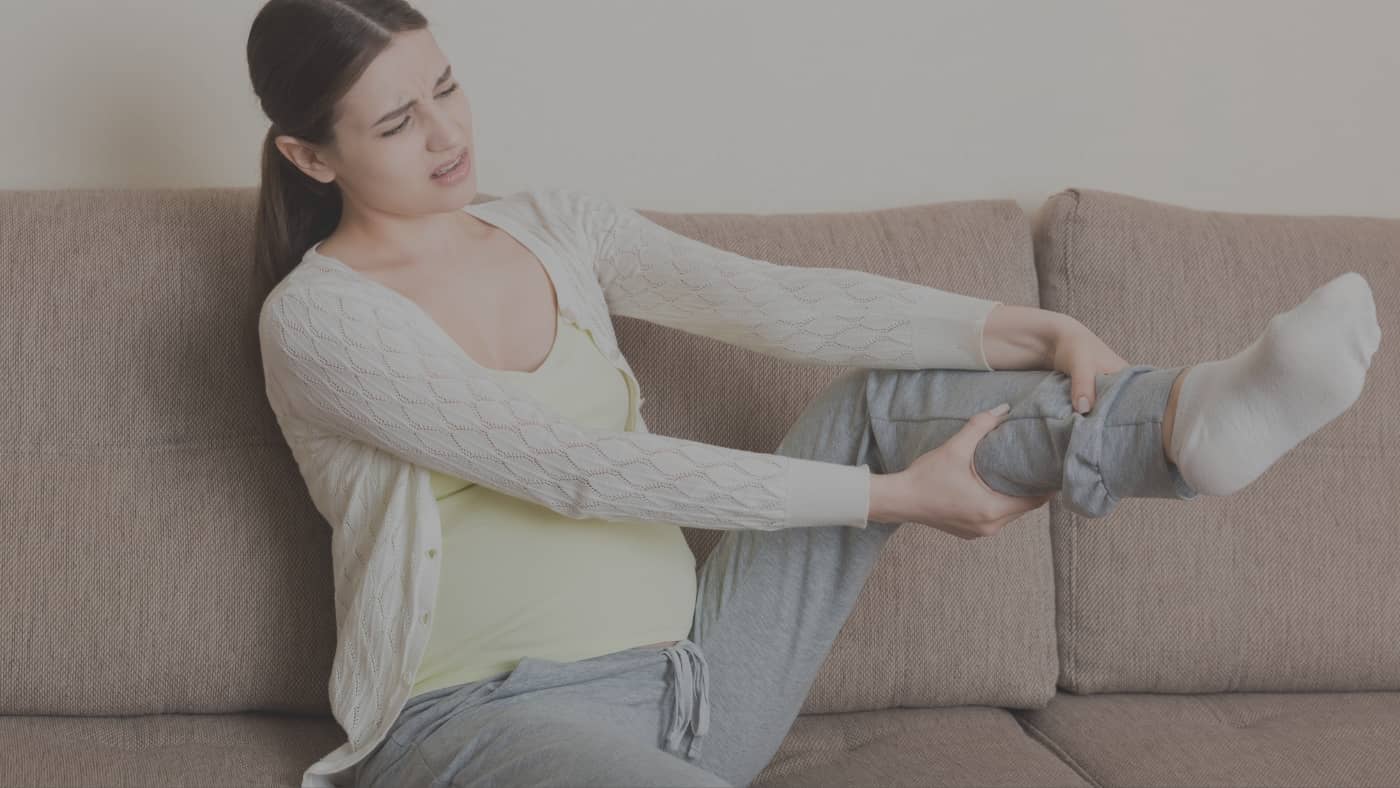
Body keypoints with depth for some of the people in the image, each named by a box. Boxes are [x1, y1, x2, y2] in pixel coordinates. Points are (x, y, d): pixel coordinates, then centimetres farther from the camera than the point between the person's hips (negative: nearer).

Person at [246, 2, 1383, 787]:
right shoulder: (319, 318, -11)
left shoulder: (553, 229, 10)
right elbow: (588, 472, -19)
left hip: (685, 676, 6)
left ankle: (1193, 419, -28)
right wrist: (892, 498, -21)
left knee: (884, 402, -8)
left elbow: (770, 301, -3)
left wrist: (1020, 331, -17)